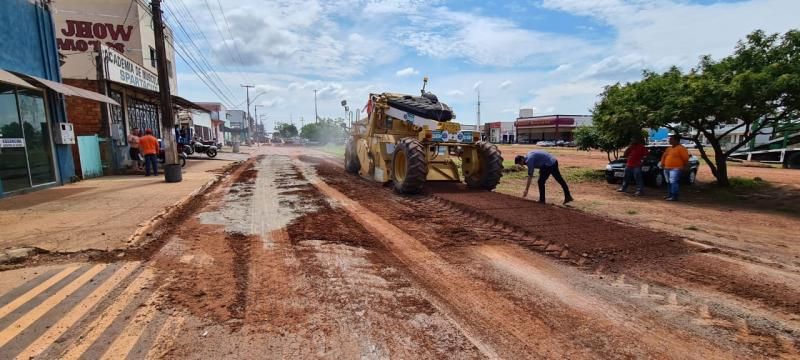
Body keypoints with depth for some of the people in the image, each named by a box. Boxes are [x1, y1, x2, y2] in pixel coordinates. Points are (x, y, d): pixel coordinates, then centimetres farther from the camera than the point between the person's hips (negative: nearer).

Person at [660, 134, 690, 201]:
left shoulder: (681, 148, -7)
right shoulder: (669, 148, 18)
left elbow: (685, 159, -10)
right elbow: (664, 156, 24)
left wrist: (684, 167, -7)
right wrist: (662, 164, 15)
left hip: (675, 169, -8)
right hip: (666, 168, 8)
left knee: (673, 182, -13)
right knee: (669, 183, 13)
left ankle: (674, 197, -13)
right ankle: (669, 195, 21)